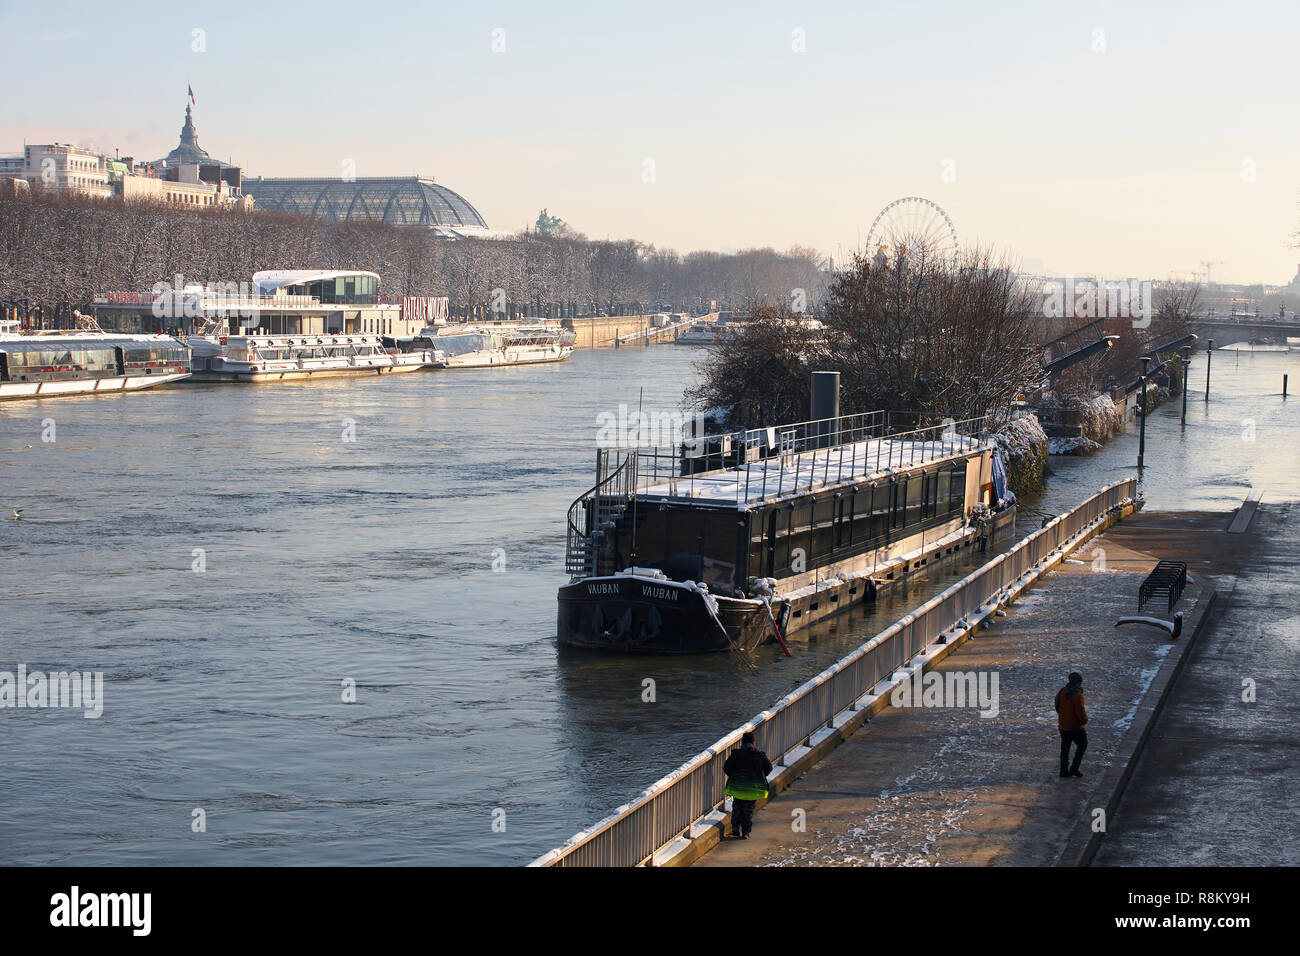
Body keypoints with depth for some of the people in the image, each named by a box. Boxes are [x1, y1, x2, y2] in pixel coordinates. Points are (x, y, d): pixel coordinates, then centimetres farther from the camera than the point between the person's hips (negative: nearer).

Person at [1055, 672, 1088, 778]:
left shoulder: (1062, 692, 2)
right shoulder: (1077, 695, -23)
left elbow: (1058, 708, 12)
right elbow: (1080, 711, -24)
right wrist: (1085, 719, -5)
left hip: (1062, 725, 7)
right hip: (1075, 726, -7)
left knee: (1065, 748, 15)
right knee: (1082, 744, 12)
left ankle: (1064, 770, 19)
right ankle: (1074, 768, 7)